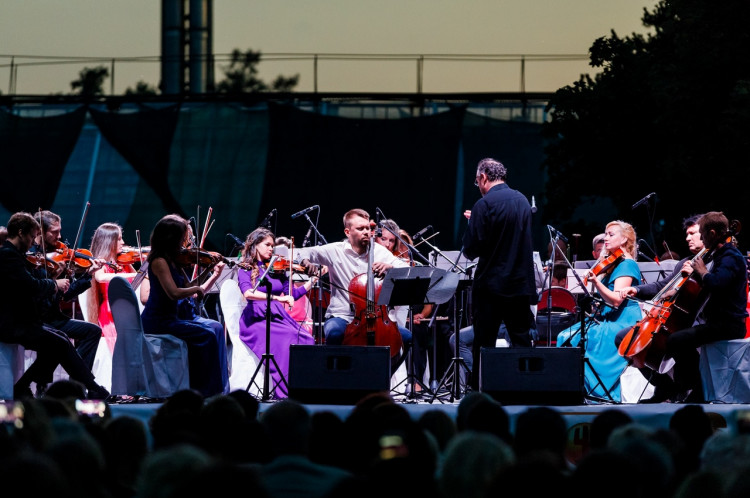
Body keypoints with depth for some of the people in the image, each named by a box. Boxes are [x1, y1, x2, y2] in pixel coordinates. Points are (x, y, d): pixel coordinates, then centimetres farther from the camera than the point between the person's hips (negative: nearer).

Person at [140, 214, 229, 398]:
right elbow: (174, 293, -26)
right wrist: (197, 288, -10)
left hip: (171, 318, 9)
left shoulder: (172, 261, 14)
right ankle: (205, 388, -9)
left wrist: (215, 275, 6)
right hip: (158, 321, -9)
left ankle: (219, 387, -2)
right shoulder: (159, 261, -14)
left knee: (215, 327, 2)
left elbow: (193, 292, 14)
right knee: (206, 334, -17)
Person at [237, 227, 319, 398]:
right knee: (287, 338, -32)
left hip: (277, 317, 5)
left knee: (305, 338, -24)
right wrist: (277, 298, -27)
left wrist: (313, 279, 12)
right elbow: (248, 293, -17)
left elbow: (292, 294, 18)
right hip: (256, 319, -5)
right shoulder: (246, 270, 4)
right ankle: (284, 391, -31)